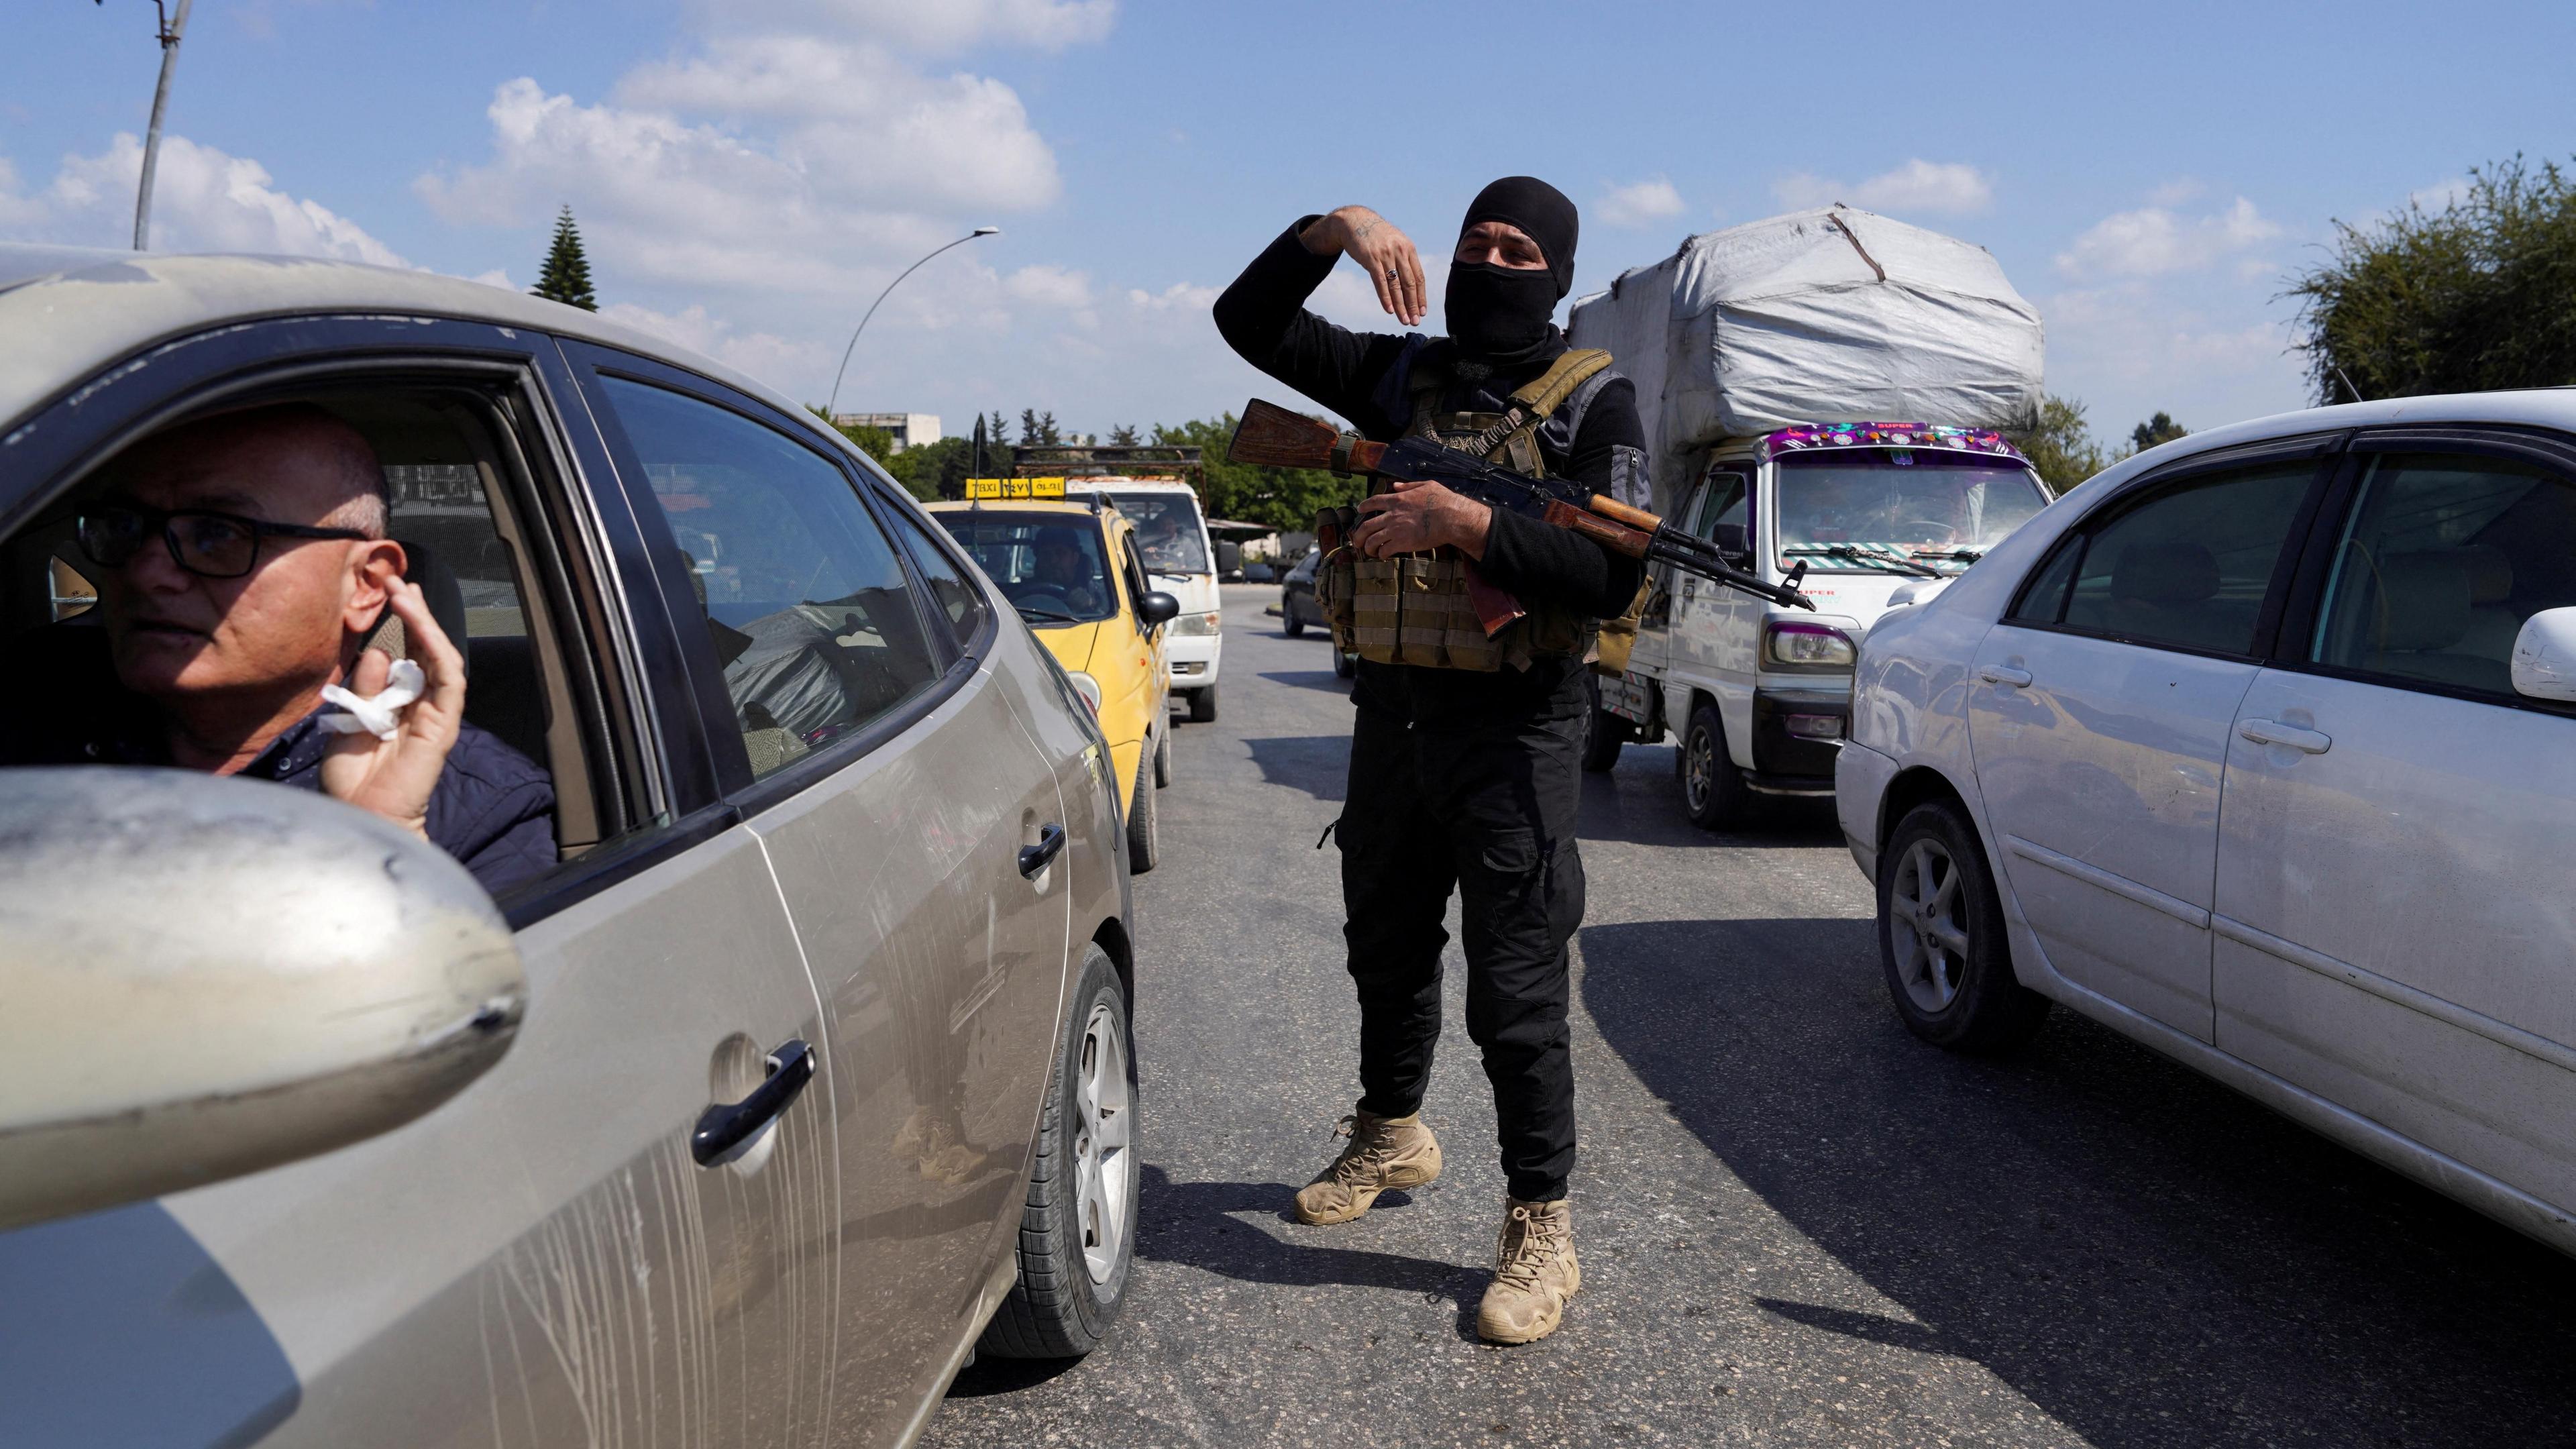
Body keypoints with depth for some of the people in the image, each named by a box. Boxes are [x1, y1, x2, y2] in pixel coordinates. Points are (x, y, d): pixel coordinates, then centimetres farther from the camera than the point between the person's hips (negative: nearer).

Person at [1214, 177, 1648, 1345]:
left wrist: (1470, 528, -23)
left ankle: (1542, 1229, 9)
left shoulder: (1593, 403, -4)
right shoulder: (1404, 377, 10)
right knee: (1386, 951, 20)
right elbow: (1249, 321, 6)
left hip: (1513, 732, -5)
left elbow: (1613, 579, -15)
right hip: (1392, 714, 6)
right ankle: (1391, 1136, 43)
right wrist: (1333, 230, -9)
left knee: (1515, 989, -4)